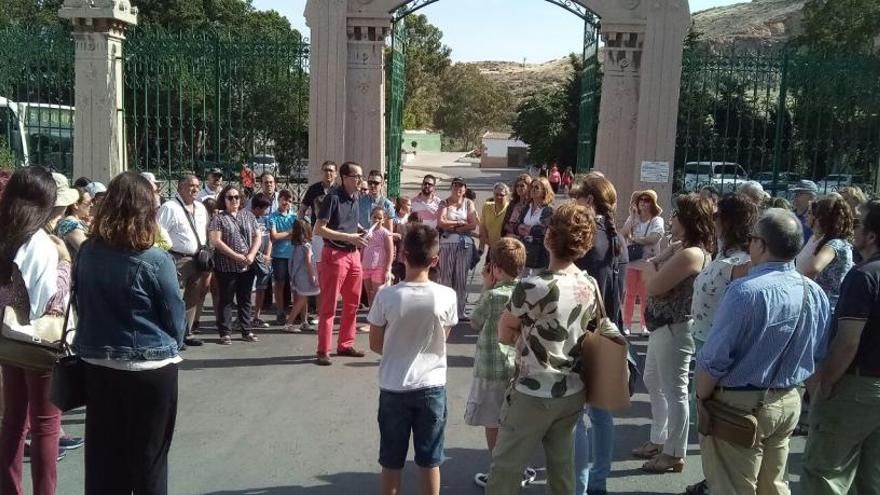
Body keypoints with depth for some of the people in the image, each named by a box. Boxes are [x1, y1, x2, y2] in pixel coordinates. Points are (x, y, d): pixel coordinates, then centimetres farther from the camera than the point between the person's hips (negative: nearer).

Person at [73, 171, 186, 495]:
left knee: (103, 454, 17)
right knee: (149, 457, 12)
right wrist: (171, 347, 9)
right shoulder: (155, 261, -18)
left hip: (98, 364, 5)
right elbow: (175, 317, -10)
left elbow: (81, 304, 7)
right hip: (150, 368, -4)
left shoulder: (87, 253, -5)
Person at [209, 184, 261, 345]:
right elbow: (216, 241, -11)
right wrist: (236, 256, -15)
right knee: (226, 300, 3)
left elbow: (257, 236, 8)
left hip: (247, 266, 4)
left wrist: (251, 255, -8)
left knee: (245, 300, 11)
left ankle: (246, 331, 19)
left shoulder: (248, 215, 10)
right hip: (226, 267, -4)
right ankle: (225, 333, 9)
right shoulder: (218, 218, -3)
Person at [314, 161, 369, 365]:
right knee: (329, 305, -3)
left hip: (353, 254, 8)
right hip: (335, 254, -8)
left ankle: (345, 345, 25)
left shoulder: (354, 198, 11)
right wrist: (348, 237, -19)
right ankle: (323, 351, 4)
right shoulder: (333, 197, -12)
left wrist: (358, 237, 9)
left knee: (352, 303, 13)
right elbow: (319, 229, -15)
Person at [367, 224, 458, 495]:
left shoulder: (386, 296, -15)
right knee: (430, 461, 14)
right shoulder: (447, 296, -13)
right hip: (432, 387, 1)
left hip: (393, 388, 0)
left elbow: (375, 345, -3)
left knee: (391, 462, 14)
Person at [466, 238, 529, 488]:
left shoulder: (492, 296, -19)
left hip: (492, 369, -6)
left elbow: (475, 324, -3)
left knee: (493, 425, 8)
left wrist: (486, 288, -3)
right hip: (519, 366, 6)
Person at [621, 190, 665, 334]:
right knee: (629, 294, 7)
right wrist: (632, 216, -11)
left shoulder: (657, 221, -4)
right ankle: (627, 324, 13)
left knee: (645, 295, 7)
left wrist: (632, 238, -9)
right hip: (631, 261, 2)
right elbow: (623, 234, -7)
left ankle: (645, 325, 17)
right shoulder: (633, 218, 6)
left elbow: (652, 239, -17)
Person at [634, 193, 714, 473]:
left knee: (674, 391, 1)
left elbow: (653, 286, -22)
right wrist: (655, 264, -10)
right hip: (664, 326, 11)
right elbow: (654, 266, 10)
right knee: (654, 383, 22)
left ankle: (674, 455, 15)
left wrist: (649, 268, -4)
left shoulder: (690, 254, -23)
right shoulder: (681, 247, 10)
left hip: (675, 329, -11)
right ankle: (659, 440, 36)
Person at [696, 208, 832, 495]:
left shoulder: (746, 291, -24)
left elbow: (713, 360, -22)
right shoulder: (815, 293, -1)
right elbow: (819, 356, 9)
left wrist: (701, 398, -7)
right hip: (789, 403, 7)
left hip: (741, 406, -7)